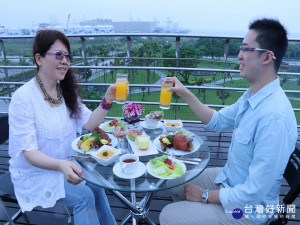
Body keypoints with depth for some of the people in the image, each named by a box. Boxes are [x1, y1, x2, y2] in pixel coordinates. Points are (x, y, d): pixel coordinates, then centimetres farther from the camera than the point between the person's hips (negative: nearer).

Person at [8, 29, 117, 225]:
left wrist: (107, 100, -18)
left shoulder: (67, 91, 2)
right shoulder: (24, 97, -19)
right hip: (33, 173, -5)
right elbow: (29, 153, -22)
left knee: (96, 185, -14)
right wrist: (61, 165, -40)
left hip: (63, 164, 6)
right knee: (84, 196, -20)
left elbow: (89, 123, -3)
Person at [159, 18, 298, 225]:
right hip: (228, 177, 8)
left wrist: (205, 196, -16)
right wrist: (185, 93, -1)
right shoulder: (252, 96, -5)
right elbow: (217, 121, 8)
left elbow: (254, 194, -30)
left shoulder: (275, 119, -34)